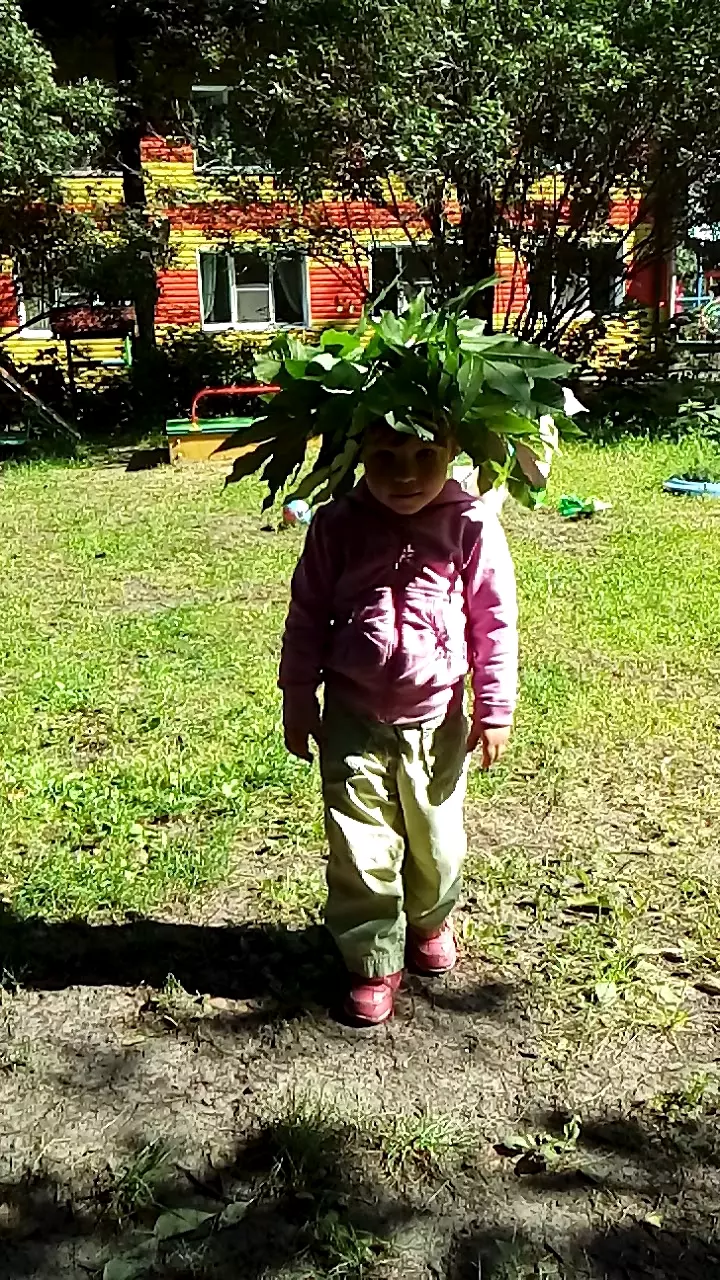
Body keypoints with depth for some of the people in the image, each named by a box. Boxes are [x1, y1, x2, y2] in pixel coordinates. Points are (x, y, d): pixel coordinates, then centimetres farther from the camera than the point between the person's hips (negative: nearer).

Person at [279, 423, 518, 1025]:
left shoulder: (471, 526, -10)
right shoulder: (337, 526, -7)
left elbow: (494, 621, -2)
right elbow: (307, 616, 2)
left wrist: (496, 708, -1)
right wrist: (298, 699, 6)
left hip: (435, 718, 0)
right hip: (353, 717, 0)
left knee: (436, 839, 16)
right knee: (360, 849, 5)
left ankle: (431, 920, 47)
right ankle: (375, 962, 25)